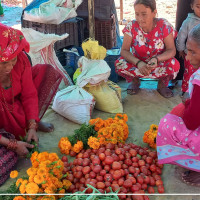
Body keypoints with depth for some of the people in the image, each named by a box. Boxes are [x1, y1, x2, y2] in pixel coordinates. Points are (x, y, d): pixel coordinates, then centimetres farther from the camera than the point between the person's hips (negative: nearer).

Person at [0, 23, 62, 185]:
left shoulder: (21, 60, -19)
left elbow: (29, 95, -7)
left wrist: (32, 126, -15)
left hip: (18, 109, 5)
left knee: (47, 71, -5)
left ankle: (35, 122, 2)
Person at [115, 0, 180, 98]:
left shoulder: (164, 25, -16)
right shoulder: (131, 26, -15)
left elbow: (171, 50, -17)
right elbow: (124, 50, -17)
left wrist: (156, 59, -38)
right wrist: (138, 62, -37)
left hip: (159, 63, -1)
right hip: (138, 63, 1)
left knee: (174, 64, -33)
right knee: (119, 63, -27)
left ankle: (162, 84, 1)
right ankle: (135, 81, 5)